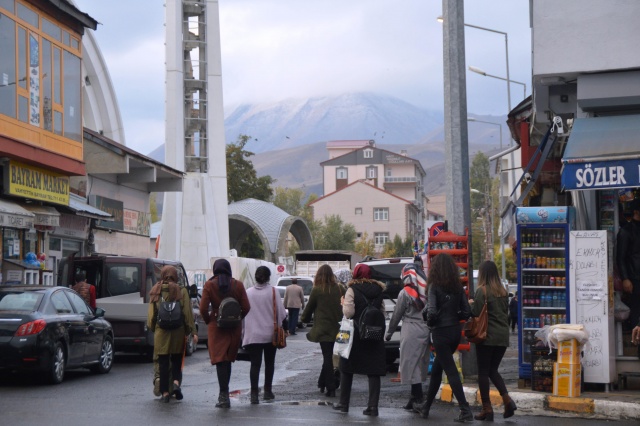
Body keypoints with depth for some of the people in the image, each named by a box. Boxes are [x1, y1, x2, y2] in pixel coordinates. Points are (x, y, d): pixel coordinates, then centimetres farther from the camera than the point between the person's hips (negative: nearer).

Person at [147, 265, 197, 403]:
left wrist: (151, 327, 17)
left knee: (163, 362, 5)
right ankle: (176, 382, -12)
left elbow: (151, 313, 2)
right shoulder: (180, 291, -2)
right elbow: (188, 312, -3)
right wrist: (193, 331, -1)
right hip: (178, 330, 0)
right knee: (176, 360, 12)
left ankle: (165, 392, 2)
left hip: (161, 331, 0)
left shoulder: (156, 291, 1)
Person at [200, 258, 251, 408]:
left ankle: (224, 395, -10)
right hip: (234, 328, 2)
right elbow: (246, 308, -4)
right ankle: (224, 394, 21)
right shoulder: (238, 285, 0)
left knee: (220, 361, -2)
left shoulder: (209, 285, -6)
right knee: (228, 360, 16)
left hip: (216, 327, -2)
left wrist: (208, 321, 5)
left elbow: (203, 308, -12)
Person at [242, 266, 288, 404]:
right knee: (269, 363, 14)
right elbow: (281, 312, -5)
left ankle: (254, 393, -12)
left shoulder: (248, 293, -1)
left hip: (253, 334, 1)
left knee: (255, 364, -1)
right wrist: (284, 328, 7)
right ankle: (267, 391, 19)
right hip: (270, 334, 0)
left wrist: (246, 331, 13)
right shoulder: (273, 291, -6)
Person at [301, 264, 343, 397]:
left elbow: (309, 307, 3)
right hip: (335, 327, 4)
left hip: (323, 328, -4)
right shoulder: (337, 289, 1)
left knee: (327, 357, -2)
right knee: (328, 356, 14)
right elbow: (340, 307, 9)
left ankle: (331, 388, -6)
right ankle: (322, 383, 22)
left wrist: (304, 318, 21)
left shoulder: (317, 290, -9)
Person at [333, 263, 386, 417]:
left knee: (347, 369, 11)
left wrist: (343, 303, 4)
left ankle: (344, 404, 16)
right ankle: (373, 406, -3)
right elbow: (382, 312, 10)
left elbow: (348, 312, -14)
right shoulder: (378, 290, 6)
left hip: (355, 335, -3)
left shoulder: (352, 290, -9)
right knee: (374, 372, 3)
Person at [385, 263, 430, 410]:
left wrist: (389, 333, 9)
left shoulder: (405, 293, -7)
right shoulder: (427, 291, 6)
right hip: (425, 330, 6)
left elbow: (397, 315, -2)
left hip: (411, 331, -6)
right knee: (420, 363, 12)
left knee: (411, 364, -2)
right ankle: (416, 397, 17)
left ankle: (417, 397, -7)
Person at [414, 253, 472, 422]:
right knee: (436, 369, 19)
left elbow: (432, 312, -20)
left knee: (451, 371, -4)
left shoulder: (434, 286, -12)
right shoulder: (458, 287, 4)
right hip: (455, 331, 7)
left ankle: (465, 410, -10)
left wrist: (430, 323, 0)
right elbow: (467, 312, 2)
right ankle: (426, 406, 30)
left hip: (441, 332, -6)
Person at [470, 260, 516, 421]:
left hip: (487, 336, -6)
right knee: (493, 370, 16)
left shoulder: (482, 290, -11)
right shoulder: (503, 291, 9)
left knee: (483, 372, 2)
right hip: (503, 335, 6)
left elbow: (475, 312, -13)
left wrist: (471, 304, 5)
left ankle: (487, 408, 2)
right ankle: (507, 399, -2)